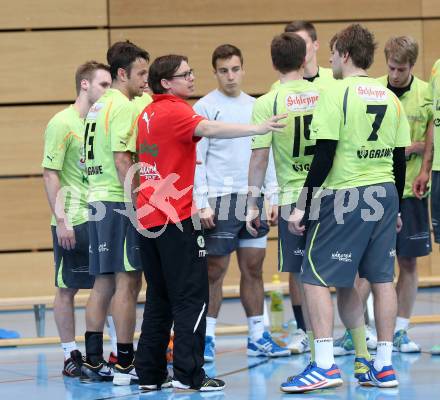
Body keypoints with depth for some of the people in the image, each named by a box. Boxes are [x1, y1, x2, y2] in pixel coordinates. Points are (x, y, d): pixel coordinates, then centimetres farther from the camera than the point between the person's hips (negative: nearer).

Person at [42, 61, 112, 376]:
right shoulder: (62, 123, -9)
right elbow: (50, 174, -11)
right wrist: (61, 219, -15)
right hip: (73, 221, -6)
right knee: (67, 289, 3)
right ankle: (71, 356, 10)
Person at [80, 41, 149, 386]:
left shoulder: (99, 107, 18)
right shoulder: (122, 107, -11)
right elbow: (122, 160, -19)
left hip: (98, 201, 9)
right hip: (119, 202, -9)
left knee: (104, 283, 11)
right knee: (128, 282, -6)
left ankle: (93, 362, 12)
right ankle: (125, 366, -6)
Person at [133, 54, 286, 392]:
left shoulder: (147, 114, 13)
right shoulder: (174, 110, -11)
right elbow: (208, 129, -30)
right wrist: (259, 129, -41)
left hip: (148, 218, 8)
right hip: (177, 218, -8)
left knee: (159, 298, 13)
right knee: (192, 297, -5)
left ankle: (150, 374, 14)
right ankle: (189, 375, -8)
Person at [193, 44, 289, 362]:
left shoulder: (255, 107, 13)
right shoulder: (205, 107, -3)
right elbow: (196, 159, -6)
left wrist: (272, 197, 10)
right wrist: (202, 204, -13)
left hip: (254, 198, 5)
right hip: (221, 200, -5)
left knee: (253, 269, 7)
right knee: (215, 270, -2)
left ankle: (258, 336, 13)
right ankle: (207, 338, 5)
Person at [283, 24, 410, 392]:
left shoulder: (337, 95, -10)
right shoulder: (391, 99, 9)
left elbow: (324, 158, -14)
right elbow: (400, 158, 12)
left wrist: (304, 206, -9)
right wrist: (396, 208, 21)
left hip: (344, 197, -7)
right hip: (385, 195, 7)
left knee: (315, 279, -2)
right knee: (382, 279, 9)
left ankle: (325, 365, -8)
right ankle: (382, 366, 12)